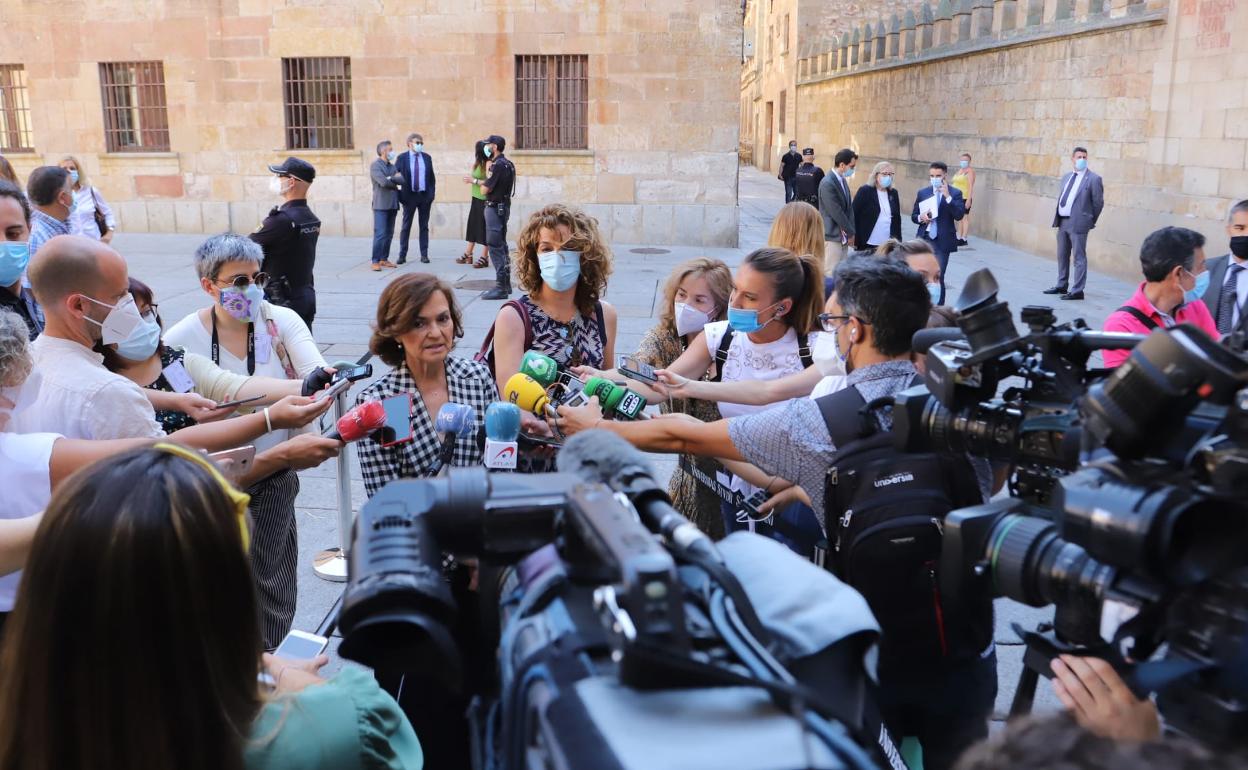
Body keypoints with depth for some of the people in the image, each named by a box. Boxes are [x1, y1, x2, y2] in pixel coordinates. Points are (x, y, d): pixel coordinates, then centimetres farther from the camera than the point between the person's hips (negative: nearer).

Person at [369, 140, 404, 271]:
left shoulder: (392, 166, 16)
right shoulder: (375, 165, -5)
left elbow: (402, 180, 2)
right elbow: (383, 182, -18)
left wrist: (391, 178, -13)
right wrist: (395, 183, -1)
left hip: (392, 205, 7)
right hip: (381, 205, -7)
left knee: (389, 234, 8)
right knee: (380, 234, -10)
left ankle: (384, 259, 15)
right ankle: (375, 261, -7)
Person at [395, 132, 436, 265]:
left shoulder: (427, 157, 7)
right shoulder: (402, 158, -2)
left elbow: (432, 177, 10)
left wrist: (432, 193, 1)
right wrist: (399, 195, -6)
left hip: (425, 196, 2)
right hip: (409, 196, -2)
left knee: (424, 226, 7)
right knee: (406, 226, 3)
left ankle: (424, 255, 11)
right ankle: (402, 255, 8)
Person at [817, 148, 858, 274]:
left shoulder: (843, 181, 12)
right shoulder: (828, 184, -17)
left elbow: (849, 207, 11)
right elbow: (836, 212, -18)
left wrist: (850, 232, -1)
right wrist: (850, 233, -9)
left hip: (843, 236, 9)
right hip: (832, 236, -9)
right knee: (831, 274, -7)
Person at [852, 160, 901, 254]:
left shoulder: (893, 193, 12)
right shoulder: (864, 191, -2)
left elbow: (897, 218, 18)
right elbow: (854, 215, -5)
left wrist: (897, 238, 11)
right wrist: (854, 240, -9)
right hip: (866, 245, -4)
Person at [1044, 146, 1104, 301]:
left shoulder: (1093, 178, -6)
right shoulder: (1066, 177, 14)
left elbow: (1098, 202, -4)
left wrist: (1090, 221, 0)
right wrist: (1057, 217, 12)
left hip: (1078, 223, -7)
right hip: (1063, 221, 7)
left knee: (1079, 257, -3)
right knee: (1062, 256, 16)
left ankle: (1077, 291, 0)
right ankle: (1061, 286, 29)